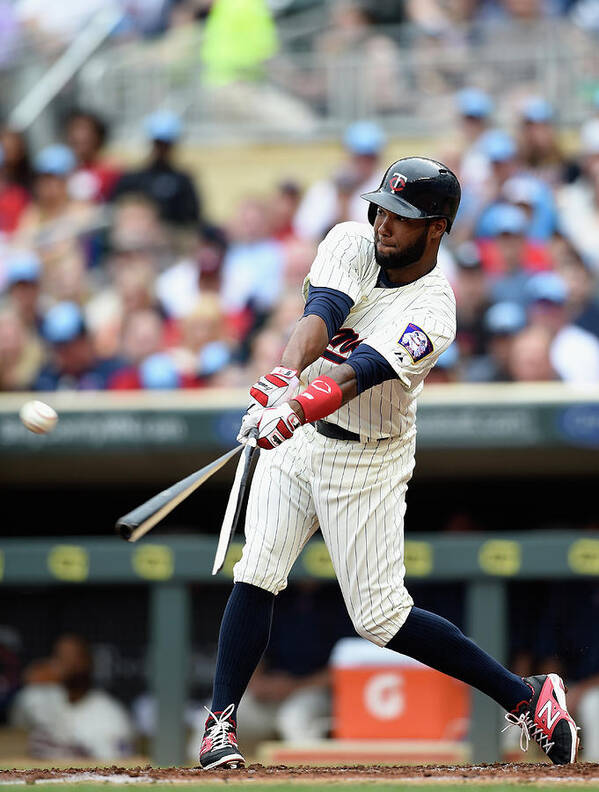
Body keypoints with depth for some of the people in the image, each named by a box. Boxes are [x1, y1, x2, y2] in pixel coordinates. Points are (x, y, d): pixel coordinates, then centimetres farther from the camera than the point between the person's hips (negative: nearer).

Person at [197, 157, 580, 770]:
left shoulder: (432, 312, -21)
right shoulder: (352, 244, -8)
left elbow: (362, 372, -37)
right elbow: (320, 315, -25)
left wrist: (300, 408, -55)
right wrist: (283, 380, -45)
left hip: (368, 461, -4)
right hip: (297, 441, 4)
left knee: (380, 616, -4)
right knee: (257, 574, -11)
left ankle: (526, 698, 8)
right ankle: (221, 722, -3)